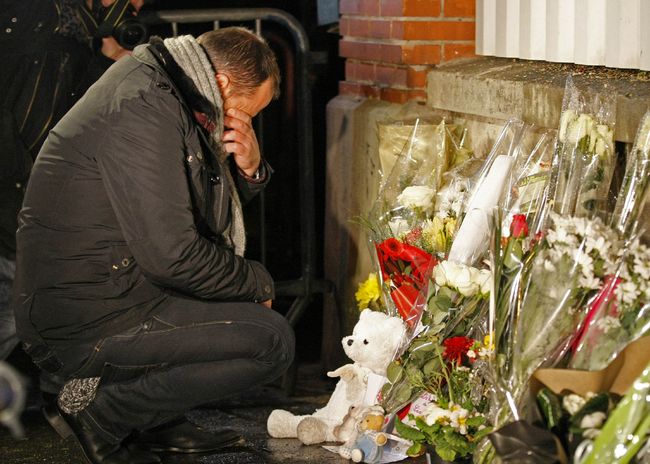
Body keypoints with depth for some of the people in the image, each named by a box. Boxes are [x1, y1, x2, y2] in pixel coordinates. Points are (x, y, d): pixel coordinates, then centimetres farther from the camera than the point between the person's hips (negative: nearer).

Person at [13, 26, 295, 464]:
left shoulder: (158, 89, 11)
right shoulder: (142, 111, -21)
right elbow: (172, 255, -25)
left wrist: (248, 169, 0)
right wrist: (259, 282, -8)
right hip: (84, 324, -11)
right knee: (272, 341, -15)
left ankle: (158, 422, 13)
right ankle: (101, 414, -4)